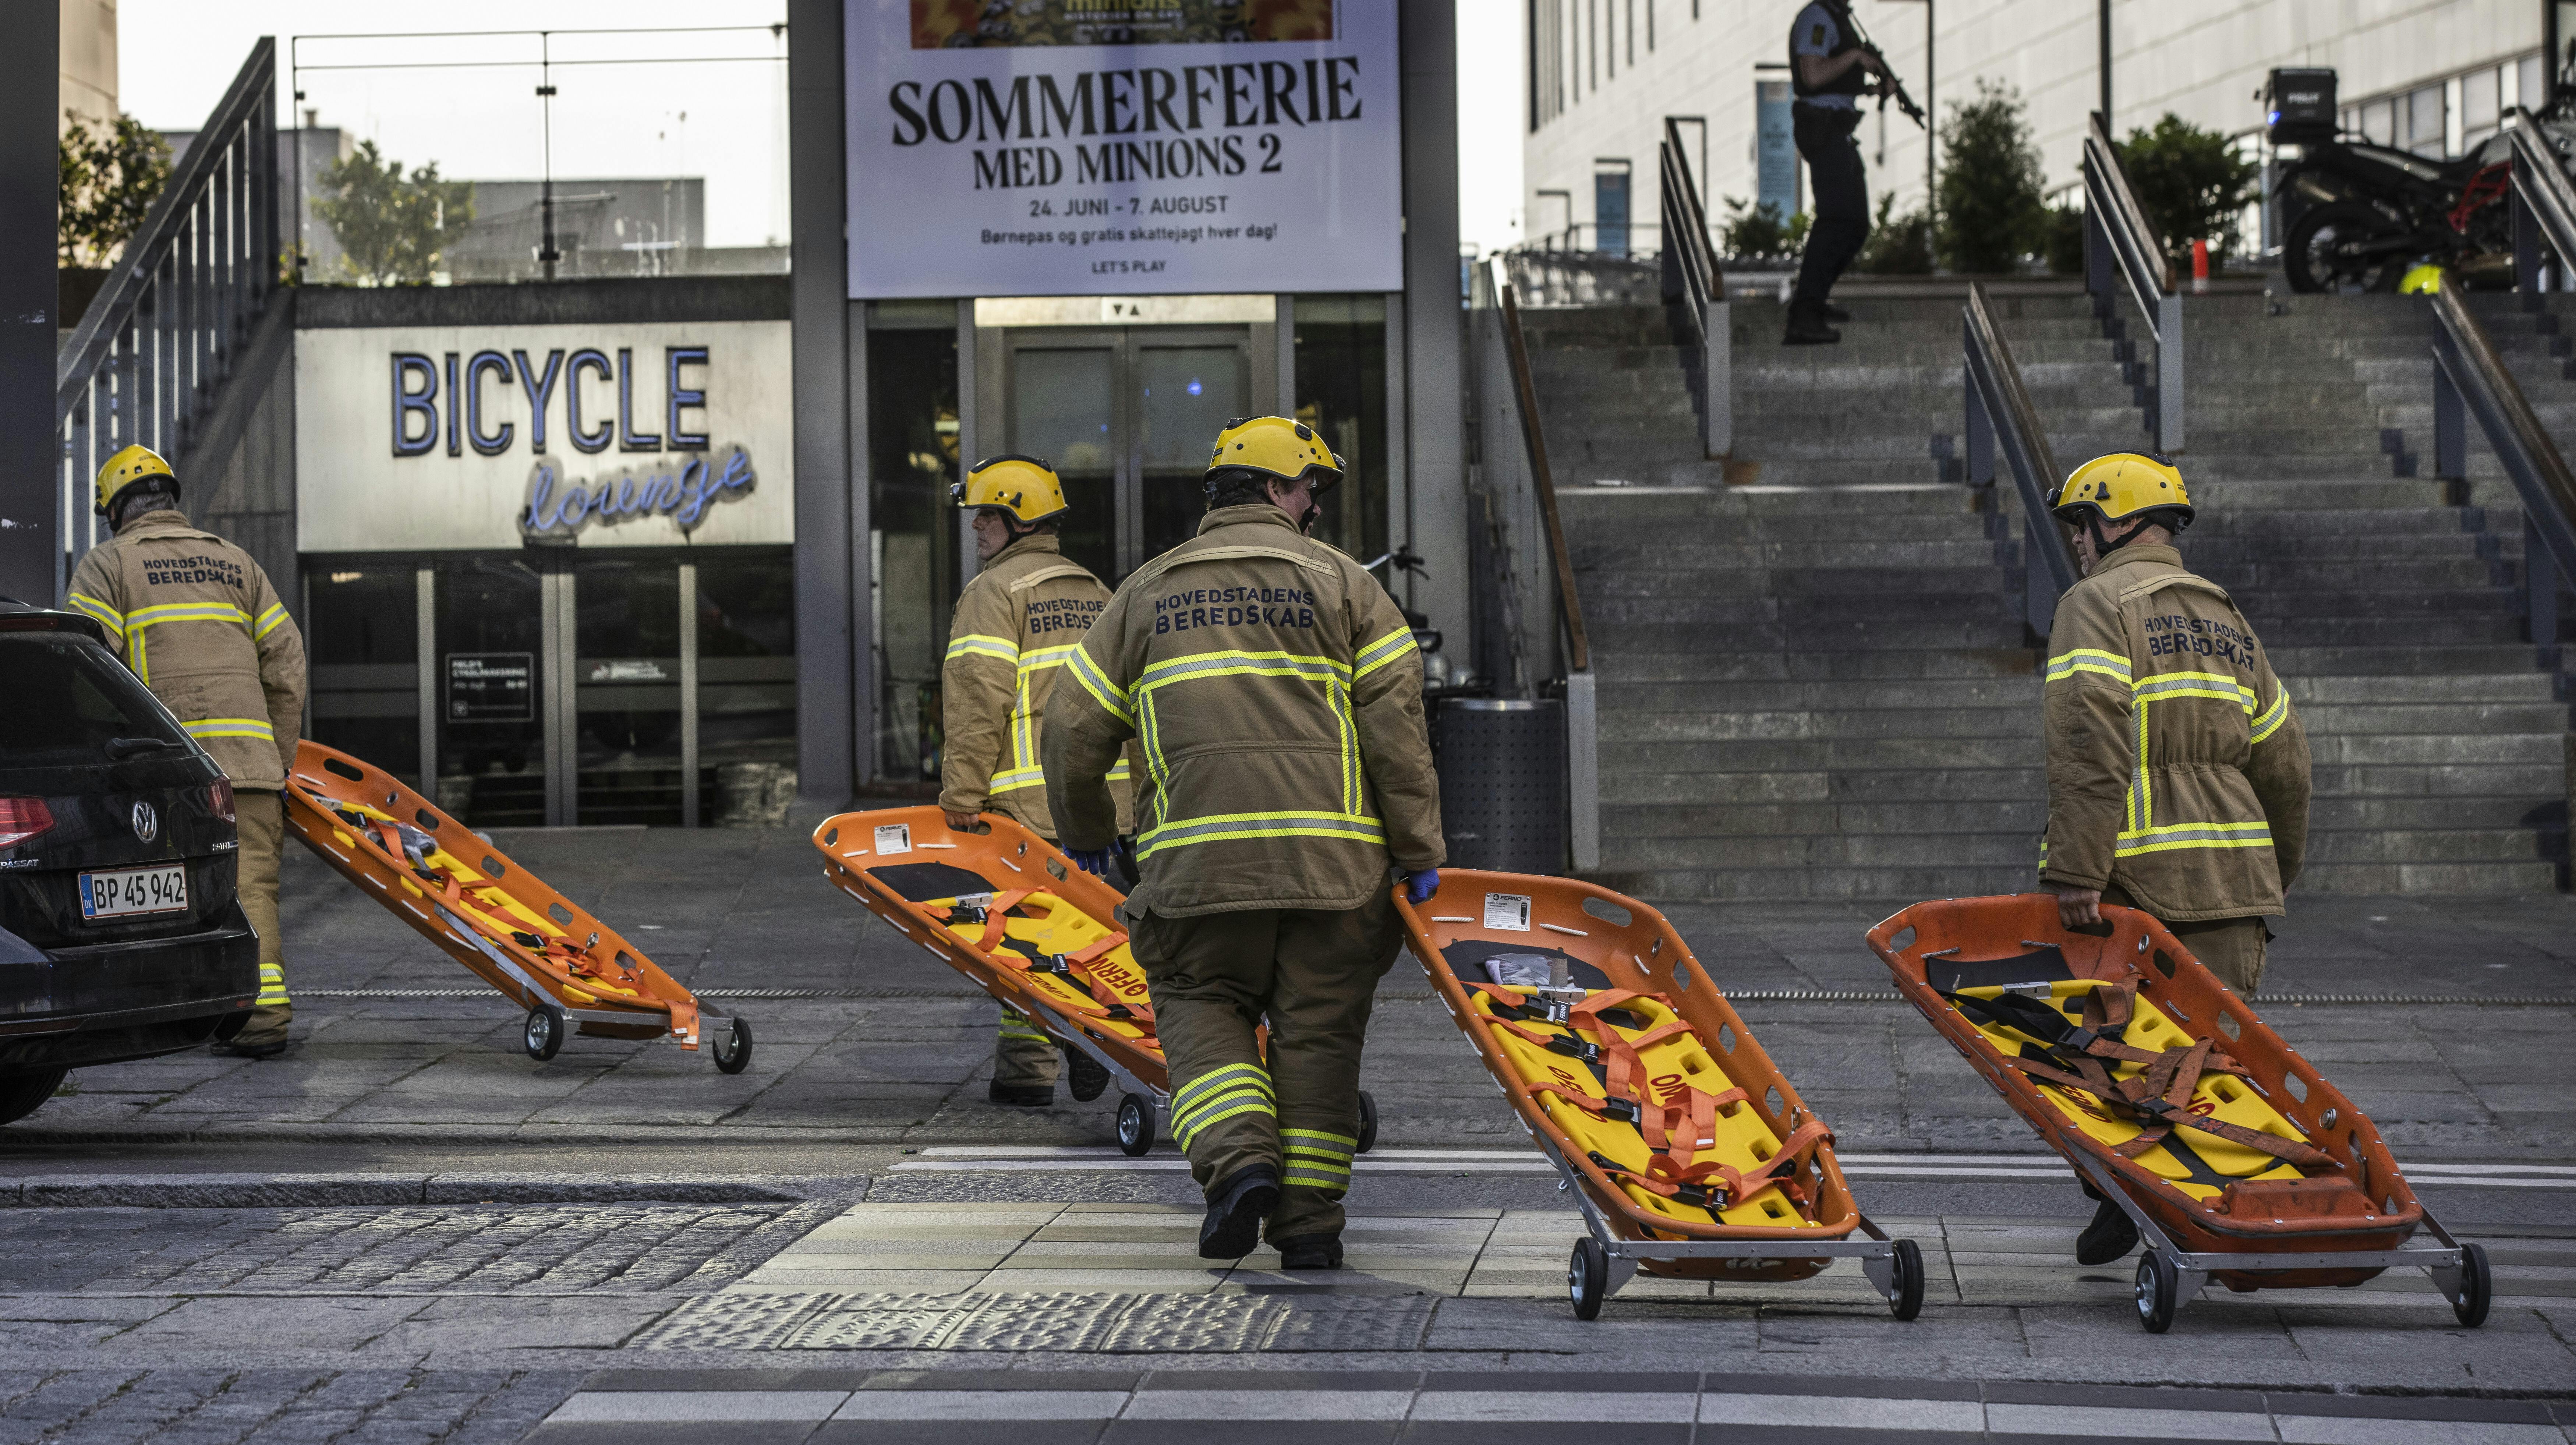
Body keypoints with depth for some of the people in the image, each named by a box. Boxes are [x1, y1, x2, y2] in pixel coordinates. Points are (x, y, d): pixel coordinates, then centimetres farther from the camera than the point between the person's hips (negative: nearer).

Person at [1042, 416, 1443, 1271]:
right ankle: (1309, 1222, 7)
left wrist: (1085, 837, 28)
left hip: (1198, 856, 1)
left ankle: (1239, 1159, -10)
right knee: (1317, 1028, 8)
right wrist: (1419, 851, 2)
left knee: (1201, 1006, 14)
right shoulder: (1340, 583, 7)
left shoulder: (1148, 592, 14)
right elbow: (1396, 726, -1)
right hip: (1334, 859, -1)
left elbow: (1076, 730, 14)